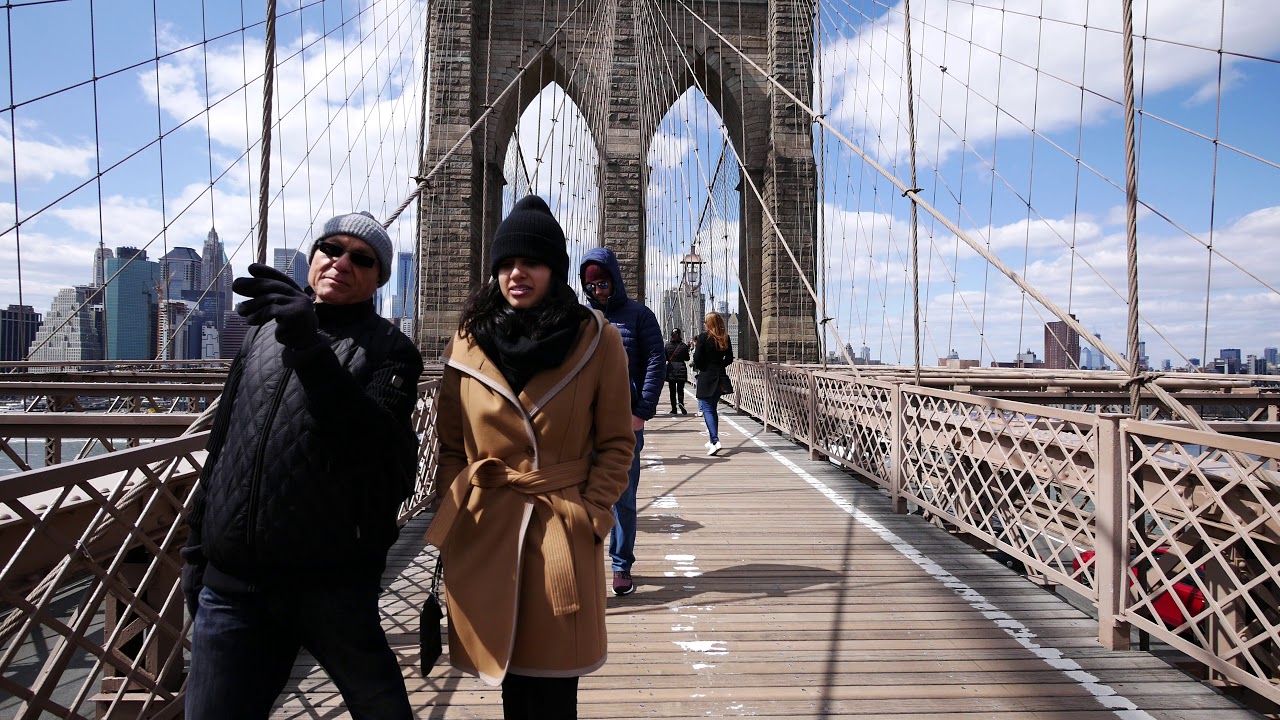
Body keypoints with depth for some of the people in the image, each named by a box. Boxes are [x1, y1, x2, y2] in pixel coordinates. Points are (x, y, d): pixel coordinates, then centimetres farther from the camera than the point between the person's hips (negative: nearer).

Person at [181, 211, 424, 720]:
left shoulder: (388, 349, -1)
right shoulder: (264, 332, 13)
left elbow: (376, 443, -20)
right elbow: (222, 442, 19)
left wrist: (311, 351, -32)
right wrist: (197, 545, 19)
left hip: (333, 582, -4)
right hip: (231, 582, 4)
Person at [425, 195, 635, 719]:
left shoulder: (596, 341, -2)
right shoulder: (468, 342, 5)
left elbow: (616, 443, 2)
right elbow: (451, 446, 10)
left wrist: (590, 515, -6)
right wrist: (452, 522, 2)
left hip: (564, 537, -2)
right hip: (483, 533, 2)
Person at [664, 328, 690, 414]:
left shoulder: (667, 345, -4)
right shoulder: (684, 346, -6)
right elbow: (687, 358, 1)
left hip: (671, 369, 1)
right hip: (681, 369, 0)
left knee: (672, 390, 7)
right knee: (680, 389, 6)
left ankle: (674, 409, 6)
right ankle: (681, 402, -21)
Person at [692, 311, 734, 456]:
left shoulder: (703, 337, -11)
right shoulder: (725, 339, 4)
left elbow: (697, 359, -12)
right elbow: (729, 359, 8)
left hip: (706, 377, -6)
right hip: (719, 377, 6)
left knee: (707, 409, -6)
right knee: (713, 408, 17)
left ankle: (715, 441, -21)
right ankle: (713, 440, 25)